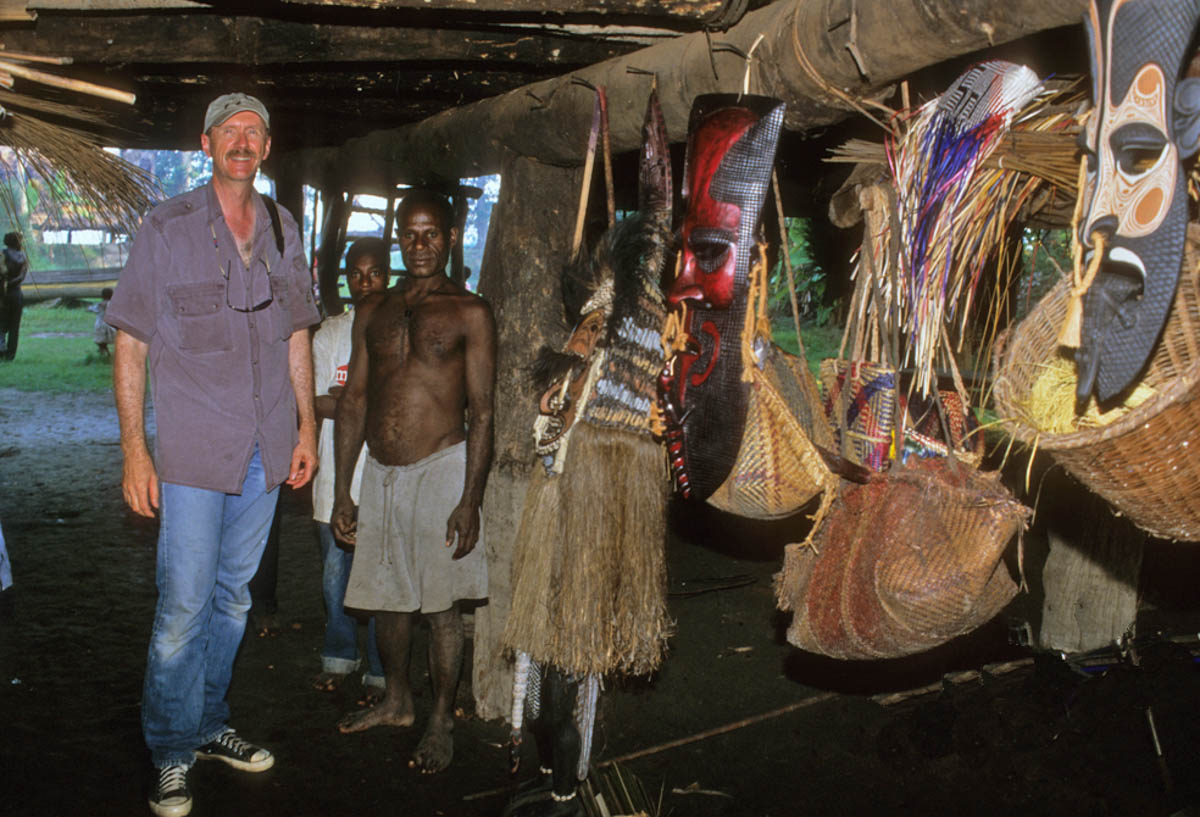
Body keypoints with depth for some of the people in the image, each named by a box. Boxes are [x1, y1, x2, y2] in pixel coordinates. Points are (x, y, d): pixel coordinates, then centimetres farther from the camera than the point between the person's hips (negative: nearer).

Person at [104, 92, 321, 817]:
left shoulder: (283, 229, 10)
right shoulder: (168, 228, -3)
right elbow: (130, 345, -3)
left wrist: (307, 426, 11)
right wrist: (134, 449, -9)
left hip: (266, 451, 4)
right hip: (193, 450, -4)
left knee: (234, 597, 14)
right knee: (184, 605, -3)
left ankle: (208, 724, 30)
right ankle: (172, 754, 13)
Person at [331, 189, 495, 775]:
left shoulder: (469, 313, -3)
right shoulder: (373, 312, 11)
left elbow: (481, 413, -6)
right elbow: (353, 402, 12)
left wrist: (470, 500, -13)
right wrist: (341, 490, 8)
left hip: (440, 469, -5)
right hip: (380, 473, 5)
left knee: (439, 605, 1)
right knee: (386, 596, 14)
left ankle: (441, 722, 15)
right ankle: (396, 701, 34)